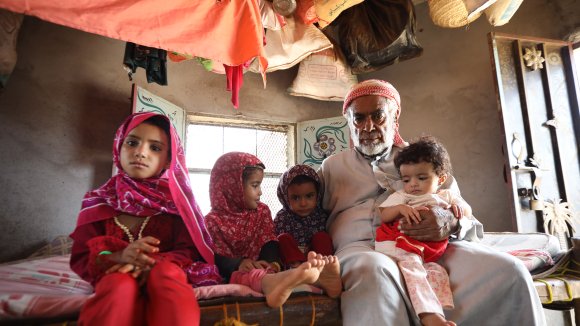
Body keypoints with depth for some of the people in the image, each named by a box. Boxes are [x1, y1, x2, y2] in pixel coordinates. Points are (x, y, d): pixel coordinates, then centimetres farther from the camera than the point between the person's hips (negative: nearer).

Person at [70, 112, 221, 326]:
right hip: (114, 281, 0)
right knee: (123, 284, -34)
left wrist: (154, 262, -26)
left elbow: (189, 252, -4)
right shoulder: (99, 201, 7)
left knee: (165, 270, -34)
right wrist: (119, 257, -21)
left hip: (165, 279, 0)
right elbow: (81, 260, 2)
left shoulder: (177, 198, 4)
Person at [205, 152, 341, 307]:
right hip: (234, 271, -5)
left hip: (262, 267, 5)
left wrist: (270, 262, -19)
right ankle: (272, 281, -71)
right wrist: (239, 263, -29)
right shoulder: (213, 220, 1)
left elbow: (269, 243, 3)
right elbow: (218, 258, -8)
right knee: (246, 276, -38)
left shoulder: (262, 211, 15)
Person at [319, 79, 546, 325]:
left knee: (508, 271, -23)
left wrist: (451, 224, -10)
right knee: (374, 272, -37)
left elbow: (470, 225, 15)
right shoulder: (331, 167, 20)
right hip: (361, 248, -1)